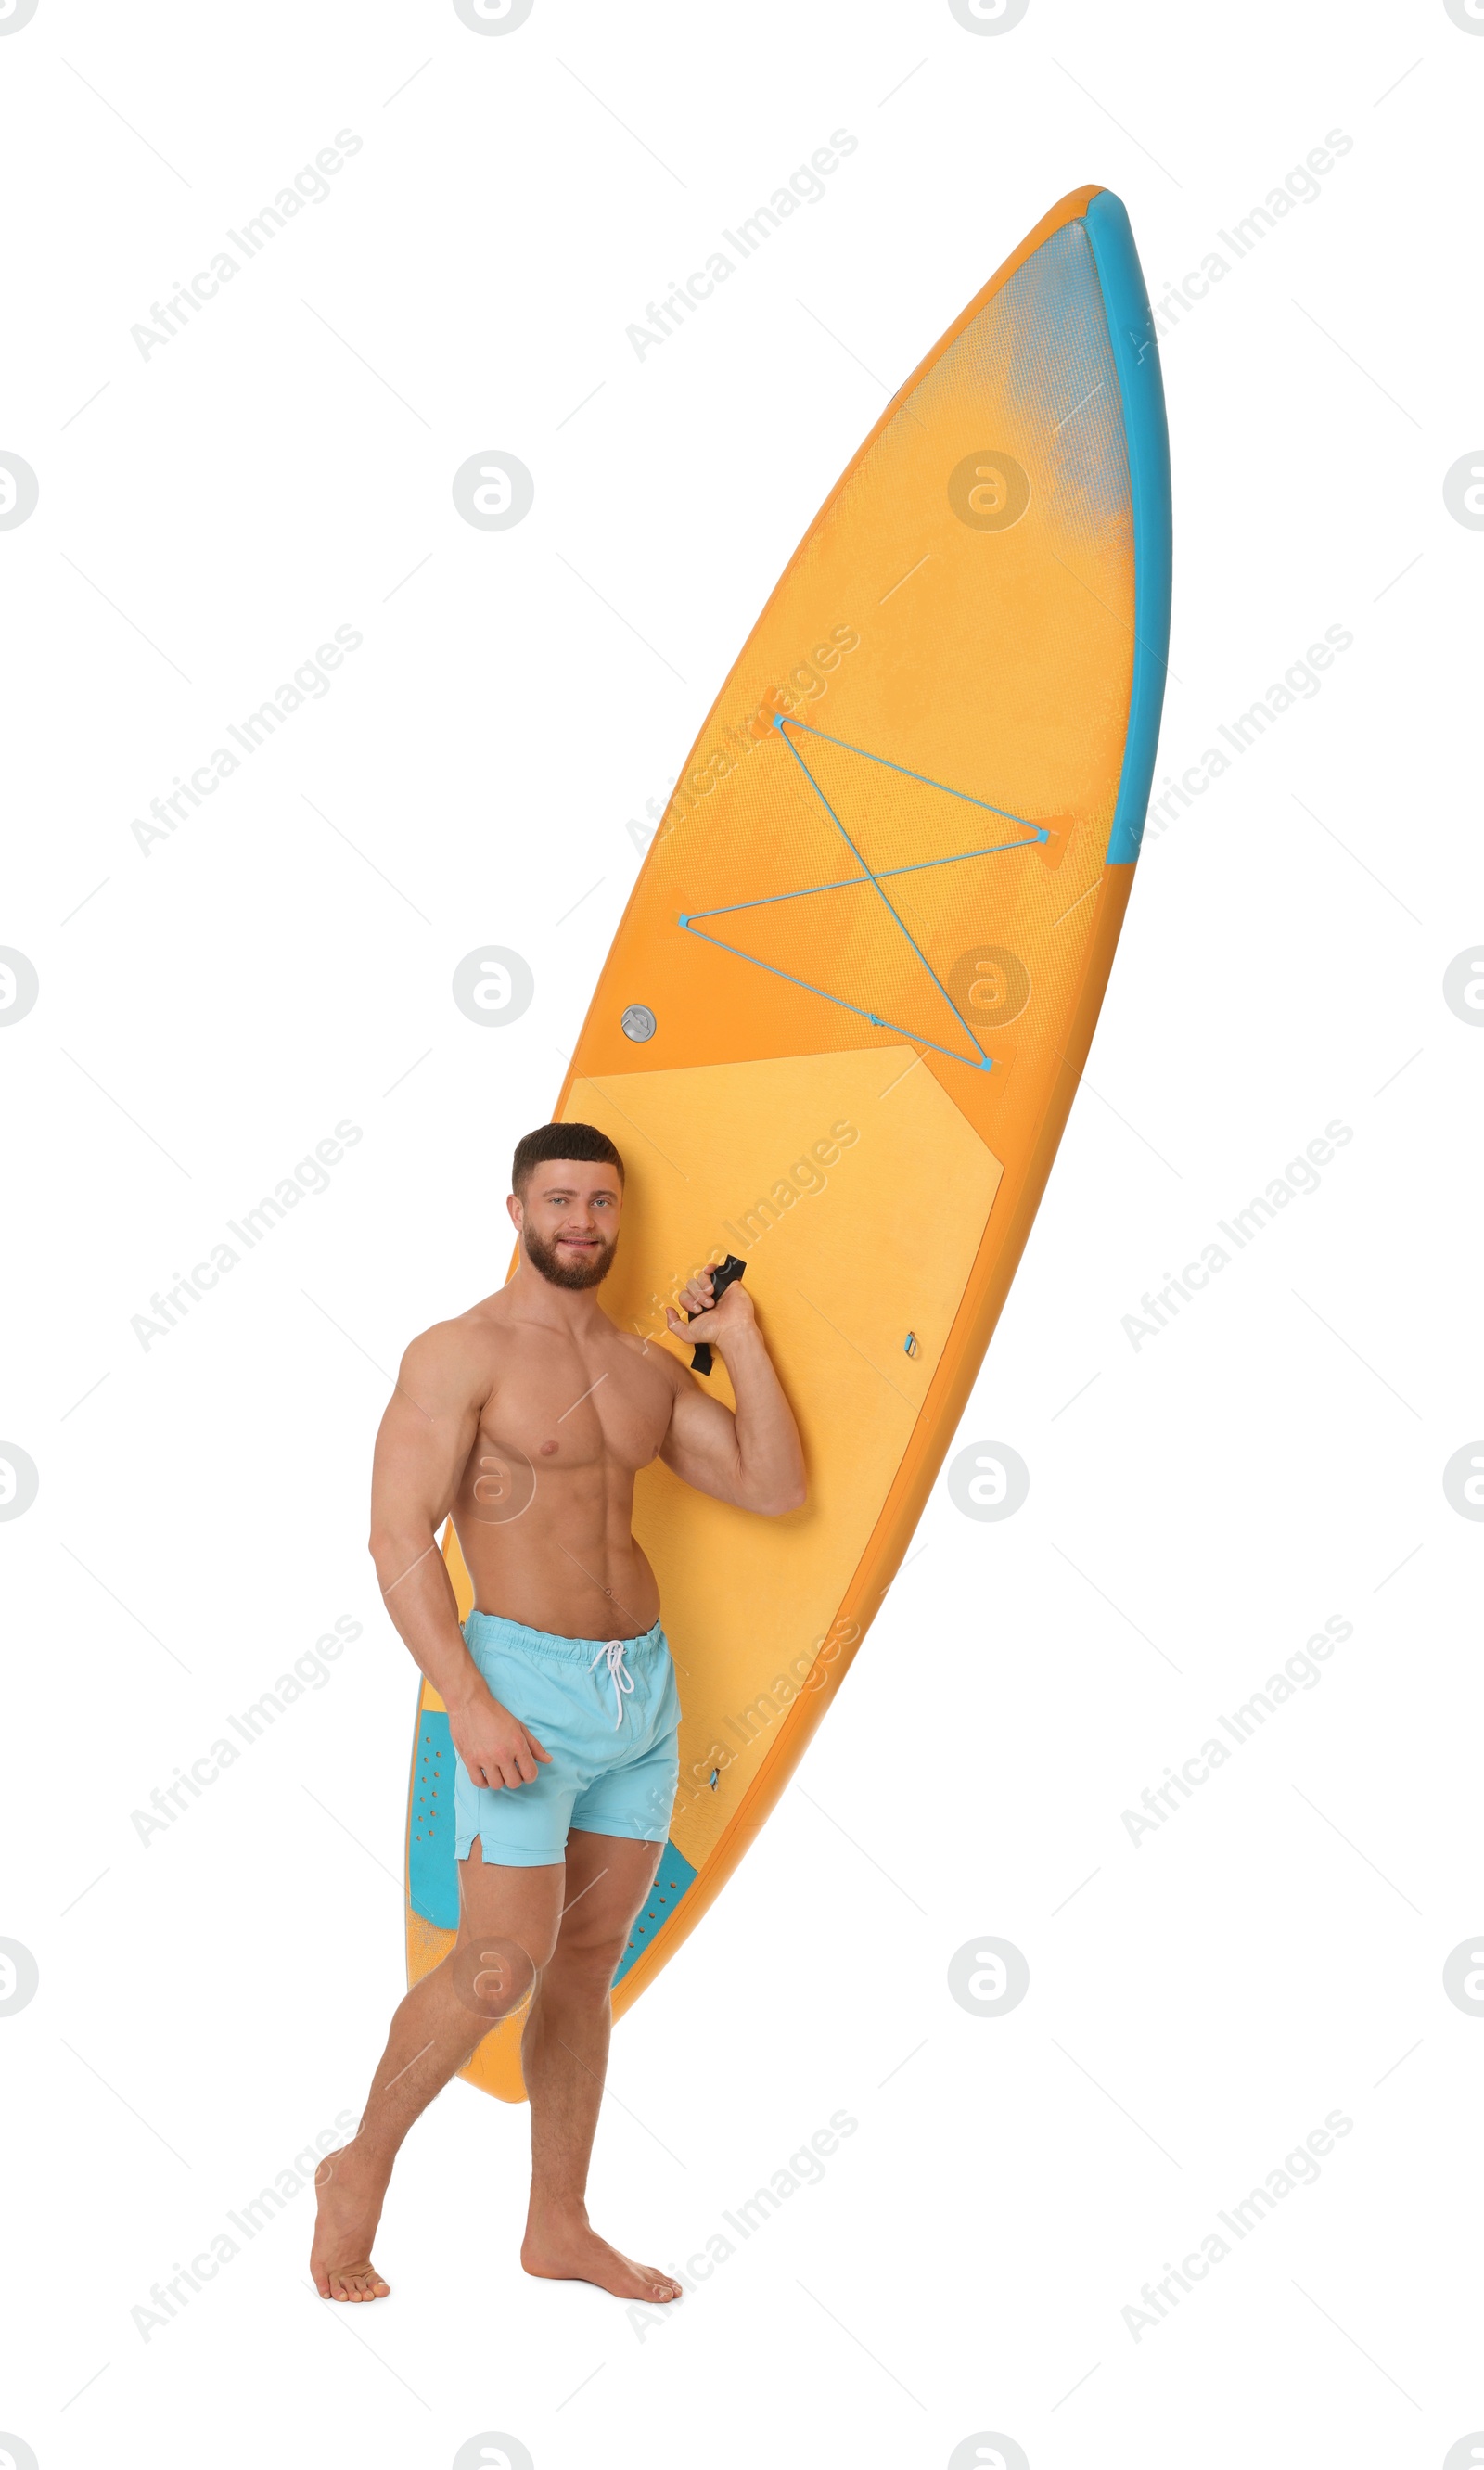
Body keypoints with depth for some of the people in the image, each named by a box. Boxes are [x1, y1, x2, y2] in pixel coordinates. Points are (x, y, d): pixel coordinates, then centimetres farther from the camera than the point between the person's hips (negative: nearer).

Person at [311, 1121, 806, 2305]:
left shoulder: (649, 1366, 11)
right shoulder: (461, 1353, -7)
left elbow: (775, 1487, 6)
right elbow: (400, 1538, -14)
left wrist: (742, 1338, 1)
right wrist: (470, 1705, -22)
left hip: (647, 1686, 6)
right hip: (529, 1678, -6)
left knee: (588, 1965, 11)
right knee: (500, 1969, -9)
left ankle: (560, 2227, 22)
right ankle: (360, 2173, 13)